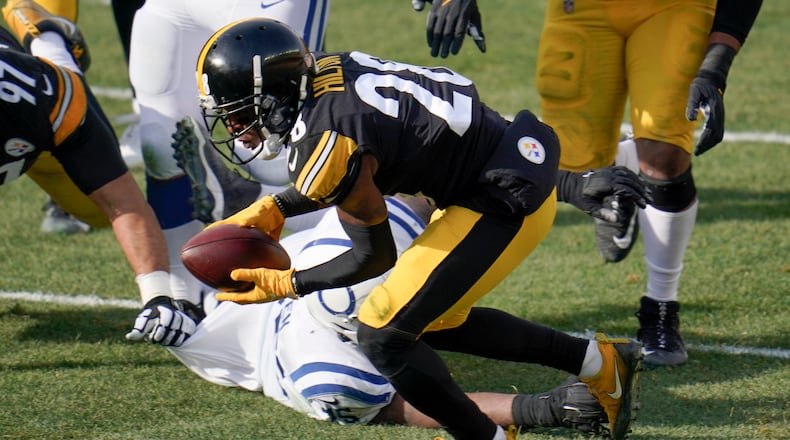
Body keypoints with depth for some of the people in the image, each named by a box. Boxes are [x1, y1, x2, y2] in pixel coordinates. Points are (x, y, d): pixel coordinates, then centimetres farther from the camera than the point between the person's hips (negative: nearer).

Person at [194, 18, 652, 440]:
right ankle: (601, 363, 30)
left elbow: (374, 257, -10)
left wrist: (285, 285, 1)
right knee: (437, 322, 23)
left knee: (385, 335, -9)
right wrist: (271, 210, 17)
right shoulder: (330, 72, 2)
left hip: (507, 204, -10)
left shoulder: (324, 144, -23)